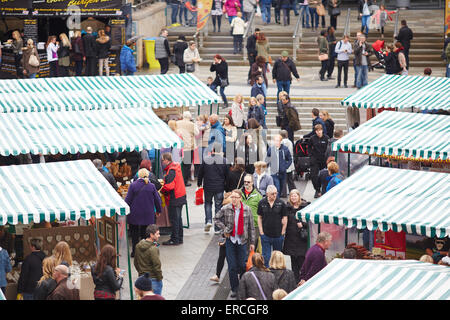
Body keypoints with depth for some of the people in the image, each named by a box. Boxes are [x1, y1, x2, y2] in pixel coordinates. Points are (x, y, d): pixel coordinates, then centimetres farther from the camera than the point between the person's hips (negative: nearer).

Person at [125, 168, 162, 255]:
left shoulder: (133, 186, -11)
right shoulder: (151, 186, -4)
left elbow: (128, 200, -8)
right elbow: (157, 200, 5)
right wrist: (158, 210, 21)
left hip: (135, 215, -2)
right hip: (148, 214, 2)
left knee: (134, 233, 9)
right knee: (146, 233, 11)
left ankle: (135, 251, 11)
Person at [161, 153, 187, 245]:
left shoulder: (171, 171, -19)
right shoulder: (176, 167, 11)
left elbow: (169, 186, -25)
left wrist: (162, 191, -9)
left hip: (174, 198, -10)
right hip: (180, 196, 10)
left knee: (174, 219, -3)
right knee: (178, 218, 16)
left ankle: (175, 239, 1)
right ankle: (179, 238, 23)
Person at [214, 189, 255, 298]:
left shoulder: (247, 210, -4)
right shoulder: (225, 209, -5)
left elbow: (251, 227, 2)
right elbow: (216, 219, 10)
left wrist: (252, 242, 3)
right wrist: (223, 229, -2)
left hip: (242, 241, 0)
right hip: (230, 241, 0)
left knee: (242, 266, 4)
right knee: (232, 267, 1)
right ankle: (234, 289, 12)